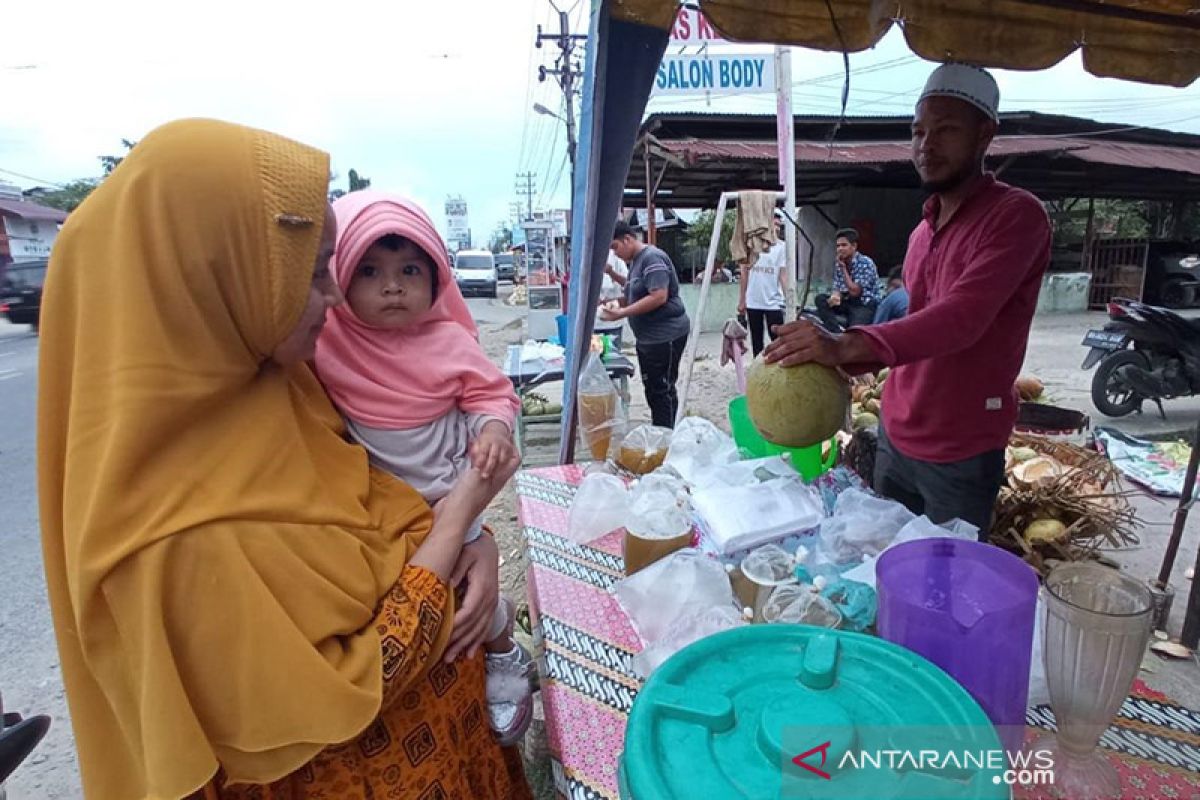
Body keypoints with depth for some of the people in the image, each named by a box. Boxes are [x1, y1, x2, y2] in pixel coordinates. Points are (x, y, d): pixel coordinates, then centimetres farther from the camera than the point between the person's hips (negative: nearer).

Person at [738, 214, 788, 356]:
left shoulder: (782, 246, -1)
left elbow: (783, 274, -6)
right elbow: (745, 272, 9)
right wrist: (741, 300, 8)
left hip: (774, 302, -2)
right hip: (752, 302, 2)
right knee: (756, 341, 12)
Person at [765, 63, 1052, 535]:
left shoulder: (1016, 216, -14)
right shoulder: (923, 230, 12)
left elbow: (962, 319, -29)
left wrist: (845, 347, -42)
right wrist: (835, 359, 1)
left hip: (960, 454, -6)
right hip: (894, 435, 7)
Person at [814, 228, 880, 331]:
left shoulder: (866, 263, -12)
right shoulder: (839, 265, 7)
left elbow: (854, 292, -18)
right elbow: (837, 289, 5)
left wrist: (844, 268, -13)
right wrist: (834, 297, -22)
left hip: (865, 306, -7)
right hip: (848, 303, 7)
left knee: (854, 329, -36)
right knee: (820, 299, -17)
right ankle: (837, 330, -30)